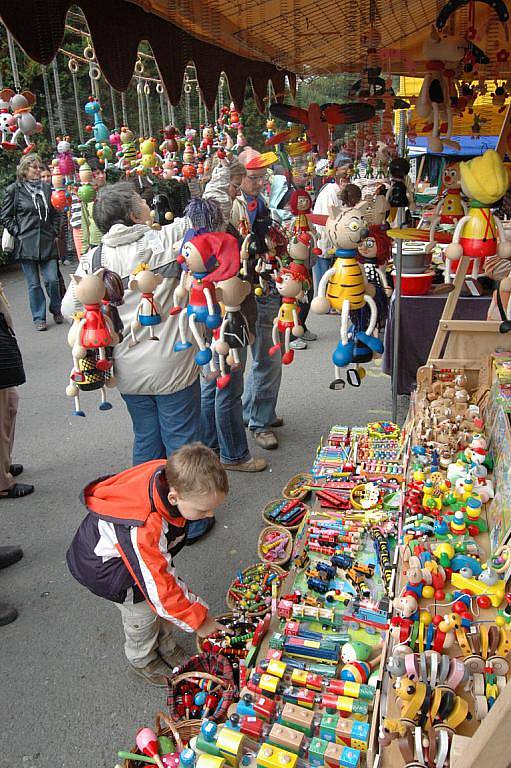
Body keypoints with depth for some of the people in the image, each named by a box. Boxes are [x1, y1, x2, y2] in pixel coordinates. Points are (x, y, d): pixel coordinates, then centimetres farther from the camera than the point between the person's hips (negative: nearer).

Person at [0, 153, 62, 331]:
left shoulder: (46, 188, 9)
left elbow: (55, 213, 19)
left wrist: (54, 231, 9)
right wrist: (17, 232, -5)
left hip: (47, 242, 2)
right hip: (26, 243, -2)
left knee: (52, 279, -4)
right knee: (34, 284, 3)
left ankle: (56, 310, 21)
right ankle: (39, 318, 14)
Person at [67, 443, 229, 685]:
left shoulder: (171, 478, -26)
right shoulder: (142, 531, -45)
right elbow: (159, 587, -34)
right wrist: (198, 620, -23)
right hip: (102, 562, -6)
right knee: (143, 610, 1)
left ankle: (165, 647, 33)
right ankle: (142, 661, 28)